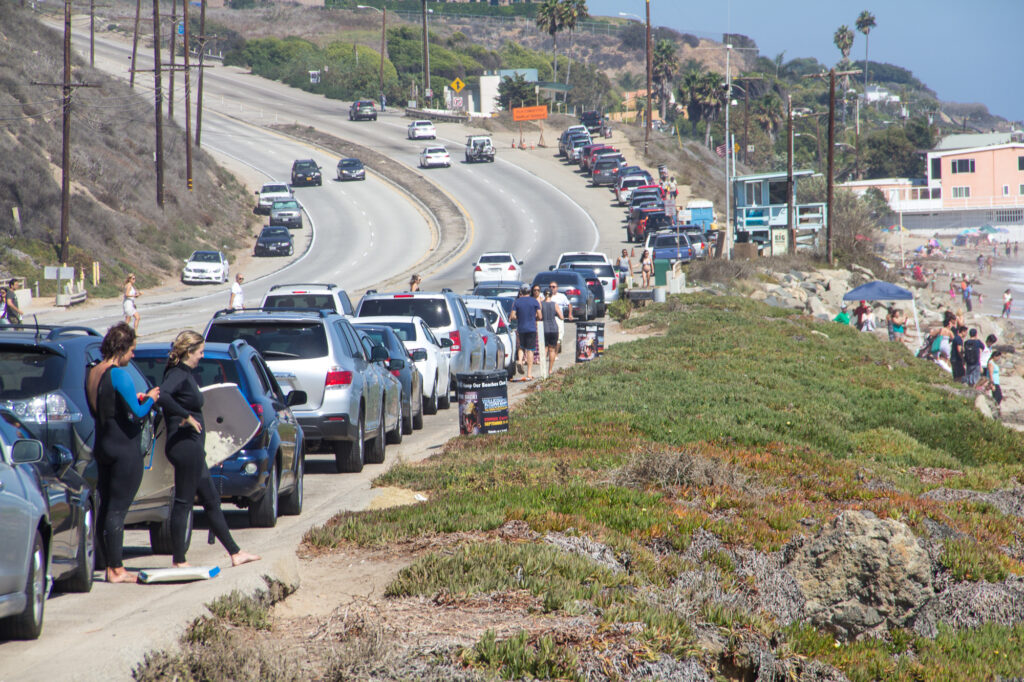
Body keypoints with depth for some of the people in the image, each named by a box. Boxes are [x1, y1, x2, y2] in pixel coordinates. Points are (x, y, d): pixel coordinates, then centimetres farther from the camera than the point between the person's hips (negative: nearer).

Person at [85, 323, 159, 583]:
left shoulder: (92, 373, 9)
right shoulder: (119, 376, -17)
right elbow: (135, 414, -20)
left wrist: (135, 399, 16)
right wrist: (150, 400, 0)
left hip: (103, 446, 8)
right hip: (125, 449, -8)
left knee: (106, 507, 12)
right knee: (117, 510, -6)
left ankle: (111, 566, 17)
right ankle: (116, 570, -3)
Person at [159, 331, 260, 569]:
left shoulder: (185, 374, 15)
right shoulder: (178, 375, -16)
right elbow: (162, 396, -35)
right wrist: (186, 416, -27)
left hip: (192, 448, 11)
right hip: (184, 447, -11)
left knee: (211, 500, 15)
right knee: (183, 502, -4)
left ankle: (235, 553, 22)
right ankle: (179, 561, 1)